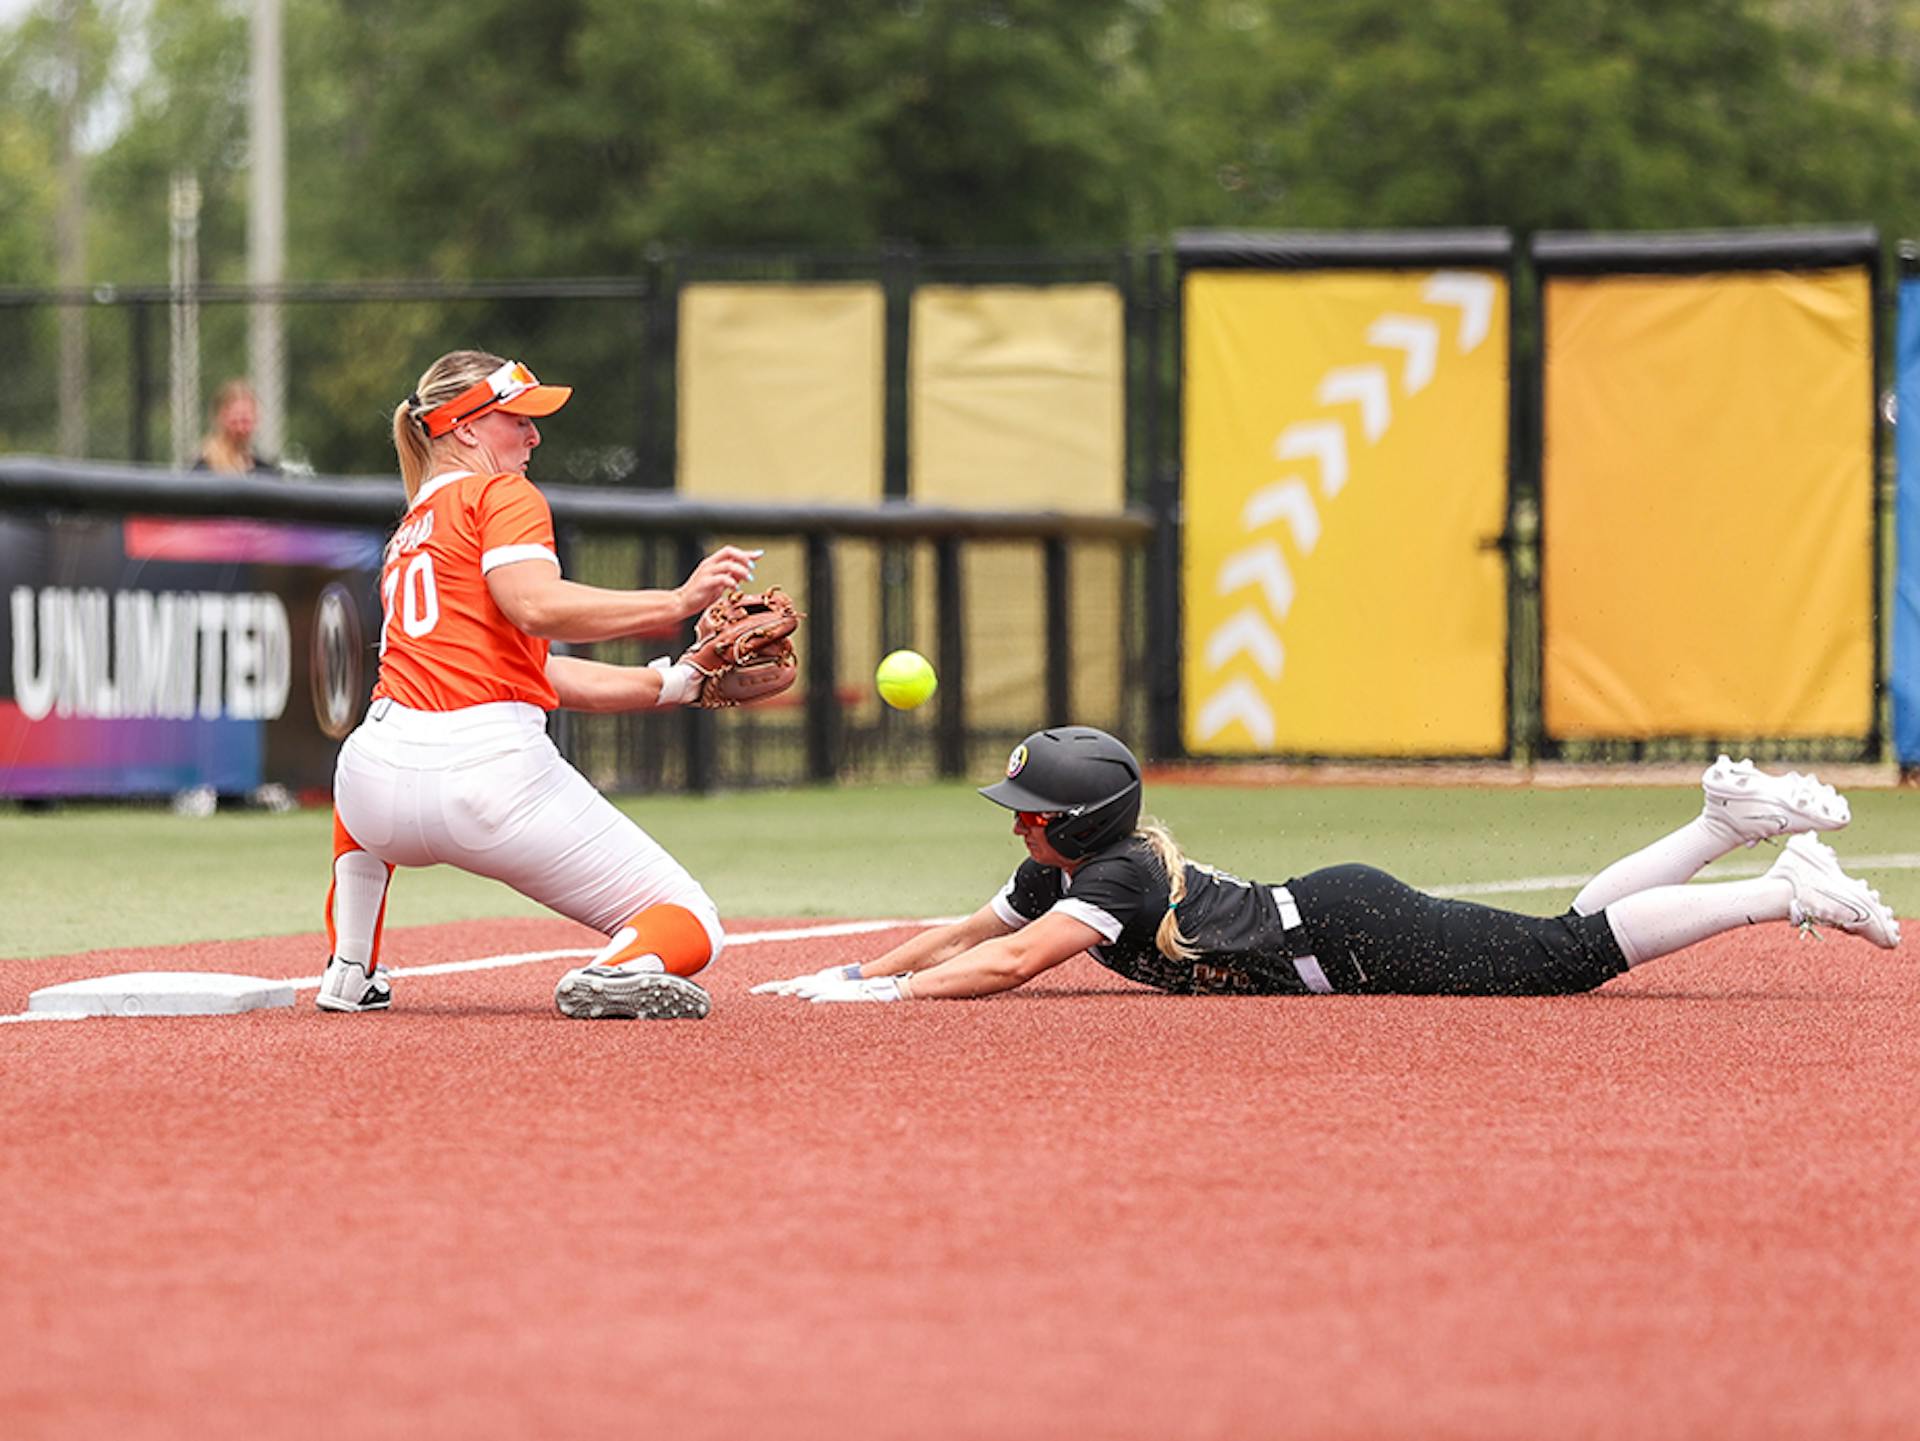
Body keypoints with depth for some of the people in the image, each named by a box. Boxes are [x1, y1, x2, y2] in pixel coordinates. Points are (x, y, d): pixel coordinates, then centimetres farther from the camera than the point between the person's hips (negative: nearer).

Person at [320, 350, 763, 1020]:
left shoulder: (408, 533, 28)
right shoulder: (505, 496, 5)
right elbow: (537, 607, -18)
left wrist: (675, 682, 23)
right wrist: (677, 603, -16)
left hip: (378, 788, 7)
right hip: (491, 777, -7)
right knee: (693, 927, 2)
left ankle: (349, 970, 35)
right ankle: (619, 971, -33)